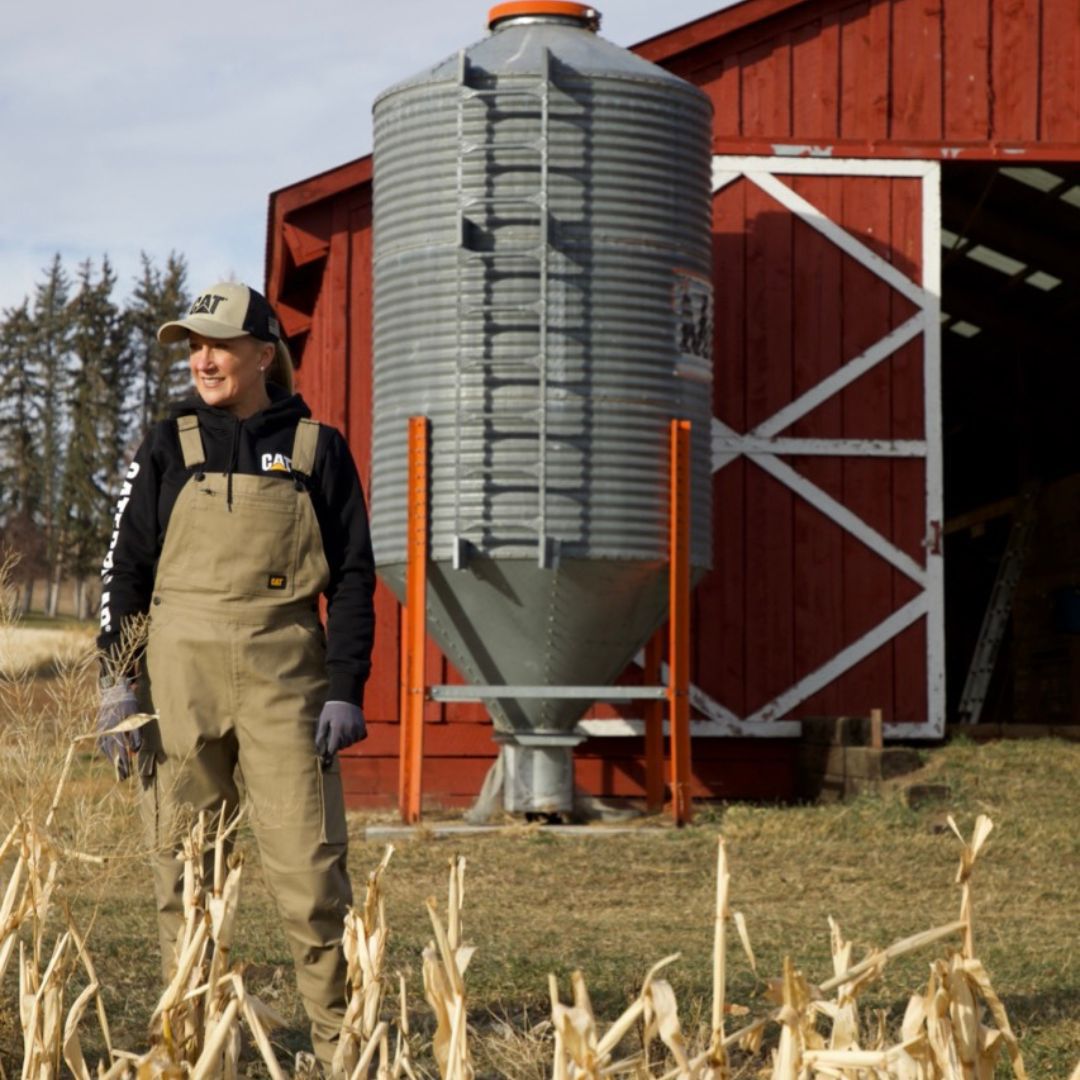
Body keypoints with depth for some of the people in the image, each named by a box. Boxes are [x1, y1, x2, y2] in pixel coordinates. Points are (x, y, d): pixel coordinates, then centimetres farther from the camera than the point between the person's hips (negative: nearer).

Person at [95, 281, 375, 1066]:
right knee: (185, 865, 3)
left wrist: (345, 691, -3)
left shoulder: (316, 449, 7)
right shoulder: (170, 448, 9)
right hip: (181, 670, 1)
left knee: (309, 861, -7)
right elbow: (126, 566, 9)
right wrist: (119, 680, -2)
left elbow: (353, 577, 6)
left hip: (283, 675, -1)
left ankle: (340, 1034, 1)